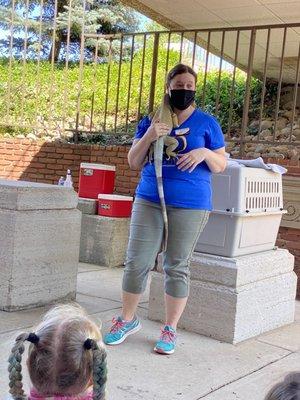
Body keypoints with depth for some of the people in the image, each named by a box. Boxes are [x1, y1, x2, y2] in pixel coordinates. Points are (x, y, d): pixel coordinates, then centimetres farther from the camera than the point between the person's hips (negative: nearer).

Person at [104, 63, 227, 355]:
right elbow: (134, 163, 7)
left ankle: (170, 329, 16)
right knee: (136, 262, 2)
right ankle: (127, 319, 20)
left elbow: (221, 166, 6)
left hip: (190, 205, -2)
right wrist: (148, 137, -10)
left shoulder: (207, 123, 4)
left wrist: (205, 153, -15)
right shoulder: (151, 120, 9)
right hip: (149, 200, 2)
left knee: (177, 267, 4)